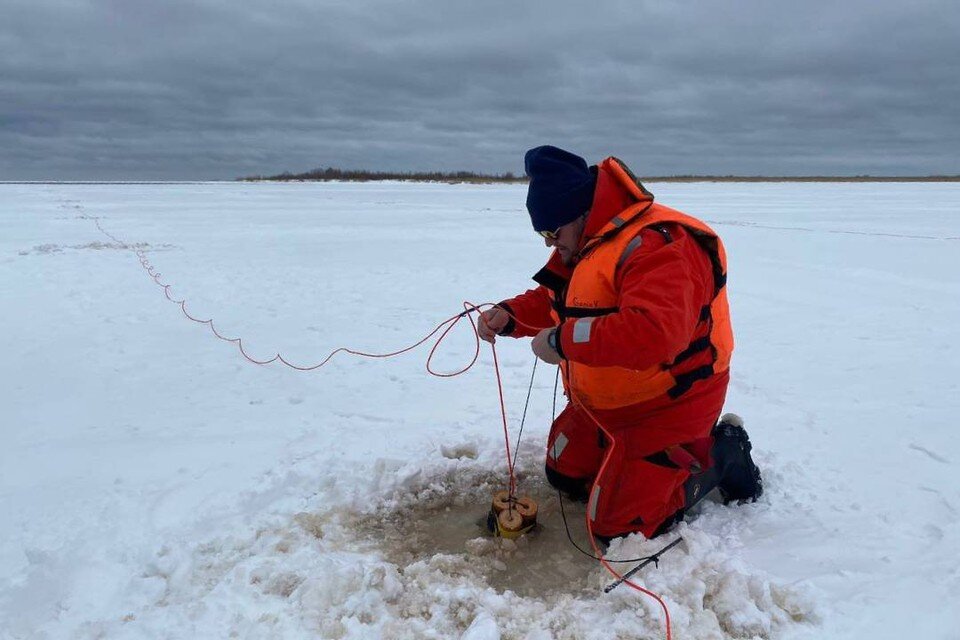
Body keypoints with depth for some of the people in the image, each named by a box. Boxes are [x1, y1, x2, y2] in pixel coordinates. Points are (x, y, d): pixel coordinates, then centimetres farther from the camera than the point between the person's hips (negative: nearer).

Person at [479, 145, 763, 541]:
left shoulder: (656, 246, -29)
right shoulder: (588, 244, 4)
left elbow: (655, 332, -43)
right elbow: (556, 299, 16)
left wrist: (563, 341, -36)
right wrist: (509, 316, -4)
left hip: (665, 404, -10)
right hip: (606, 401, 10)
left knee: (617, 526, -5)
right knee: (565, 475, 23)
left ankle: (719, 456, 12)